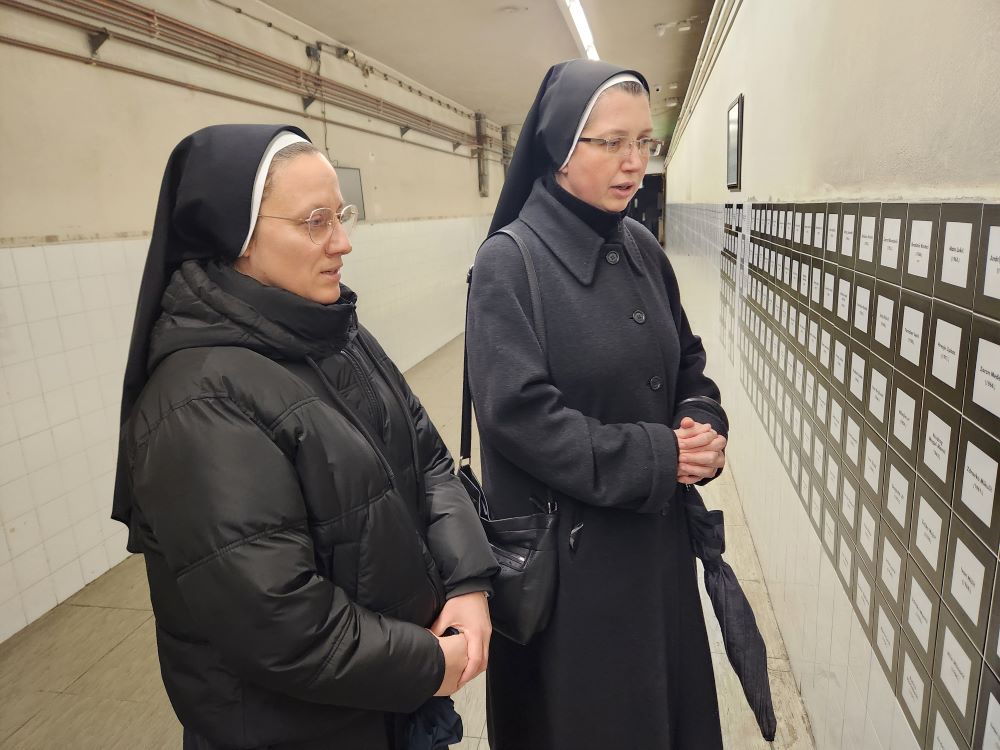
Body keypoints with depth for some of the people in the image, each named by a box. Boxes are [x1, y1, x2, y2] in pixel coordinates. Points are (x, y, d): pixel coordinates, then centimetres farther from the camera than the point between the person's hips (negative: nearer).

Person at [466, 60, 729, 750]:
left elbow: (688, 365, 12)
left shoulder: (642, 249, 4)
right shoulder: (508, 263, -15)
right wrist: (653, 458, -18)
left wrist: (705, 427, -8)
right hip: (563, 542, -6)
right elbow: (518, 414, -22)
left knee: (666, 692, 23)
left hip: (657, 529, 6)